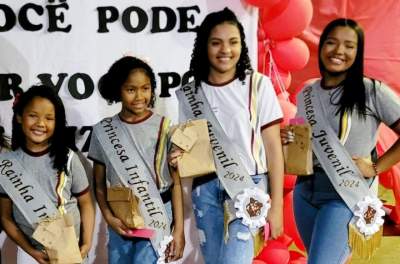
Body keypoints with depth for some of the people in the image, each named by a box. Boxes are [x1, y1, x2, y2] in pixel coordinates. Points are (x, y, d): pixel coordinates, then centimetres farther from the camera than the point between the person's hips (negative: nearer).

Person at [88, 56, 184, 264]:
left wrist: (179, 229, -5)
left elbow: (176, 182, -2)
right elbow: (99, 184, 6)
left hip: (157, 217, -2)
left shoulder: (163, 127, -4)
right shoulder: (103, 130, 1)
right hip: (120, 220, 3)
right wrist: (109, 217, -8)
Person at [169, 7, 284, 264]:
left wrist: (276, 204, -6)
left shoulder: (258, 85, -4)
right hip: (205, 188, 3)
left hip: (249, 185, -3)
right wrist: (178, 157, -11)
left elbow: (273, 147, -3)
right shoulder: (189, 94, 4)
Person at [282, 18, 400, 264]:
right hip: (305, 190, 5)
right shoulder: (306, 95, 6)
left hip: (346, 194, -5)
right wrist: (288, 139, -2)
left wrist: (375, 168, -10)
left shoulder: (373, 91, -9)